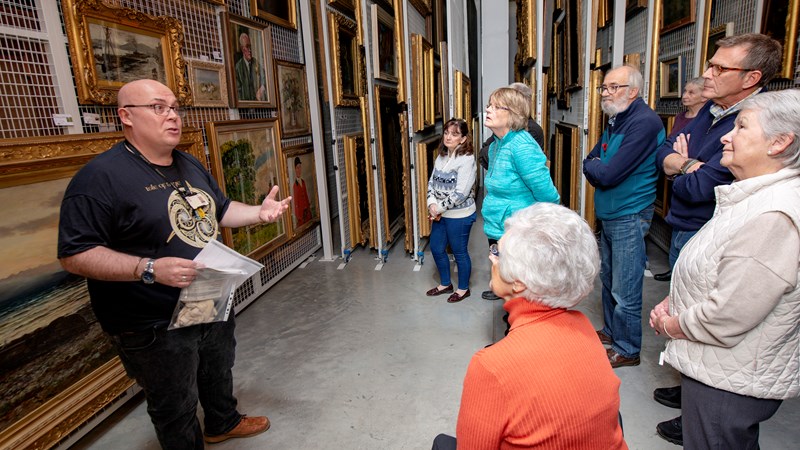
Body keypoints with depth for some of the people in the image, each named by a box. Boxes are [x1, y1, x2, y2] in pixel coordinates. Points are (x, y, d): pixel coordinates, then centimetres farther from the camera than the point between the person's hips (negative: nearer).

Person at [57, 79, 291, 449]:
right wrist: (149, 269, -33)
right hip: (155, 325, -8)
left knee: (219, 374, 30)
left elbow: (221, 211, 16)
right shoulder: (101, 176, -19)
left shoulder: (191, 166, 7)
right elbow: (74, 255, -21)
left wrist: (259, 212, -4)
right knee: (177, 409, 13)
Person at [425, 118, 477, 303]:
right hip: (440, 214, 8)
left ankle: (463, 289, 28)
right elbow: (432, 182, 7)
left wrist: (440, 208, -16)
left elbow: (460, 193, -22)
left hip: (459, 216, -7)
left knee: (460, 252, 7)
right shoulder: (441, 156, 6)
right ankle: (445, 284, 38)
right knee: (436, 248, 17)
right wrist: (432, 204, -9)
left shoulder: (467, 159, -17)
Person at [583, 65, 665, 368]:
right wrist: (599, 169, -9)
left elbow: (608, 174, -23)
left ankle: (627, 350, 16)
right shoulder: (616, 121, 12)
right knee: (608, 278, 20)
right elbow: (589, 162, 11)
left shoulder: (644, 122, -18)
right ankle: (611, 331, 37)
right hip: (609, 215, 9)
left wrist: (594, 166, -4)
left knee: (625, 291, 0)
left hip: (629, 217, -9)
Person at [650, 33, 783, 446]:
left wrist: (681, 166, -5)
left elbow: (697, 188, -25)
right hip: (684, 231, 9)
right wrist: (689, 165, -12)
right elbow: (663, 154, 8)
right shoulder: (711, 110, 7)